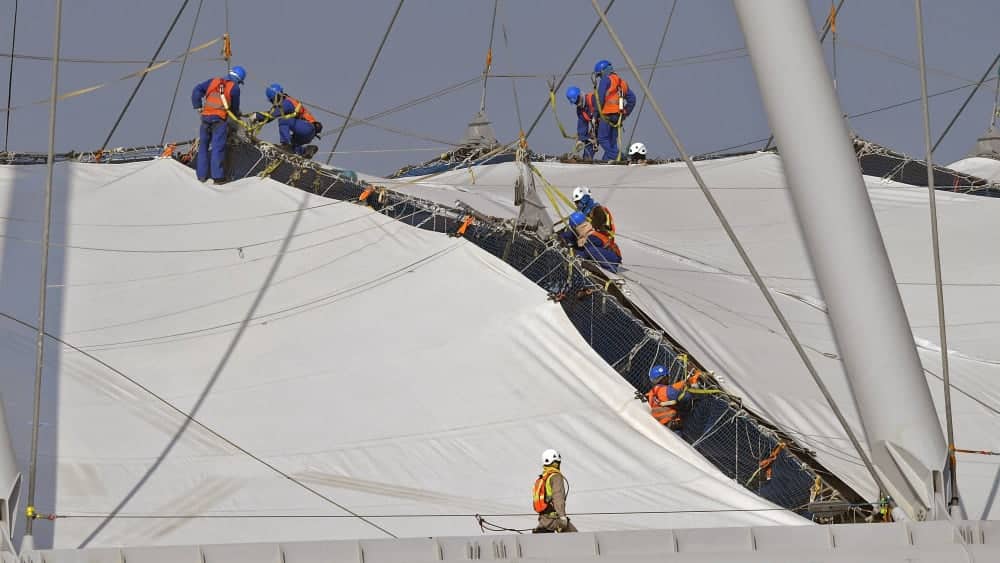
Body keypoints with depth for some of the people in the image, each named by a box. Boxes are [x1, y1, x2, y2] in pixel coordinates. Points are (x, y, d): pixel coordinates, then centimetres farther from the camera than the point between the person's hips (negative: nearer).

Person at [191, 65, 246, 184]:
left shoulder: (213, 81, 14)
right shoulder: (234, 88, 3)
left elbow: (197, 91, 8)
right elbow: (235, 107, 10)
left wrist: (198, 107, 12)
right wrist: (237, 114, 31)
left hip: (205, 117, 4)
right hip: (220, 119, -4)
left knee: (203, 146, 13)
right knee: (217, 148, -4)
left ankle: (201, 175, 14)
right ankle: (217, 177, -7)